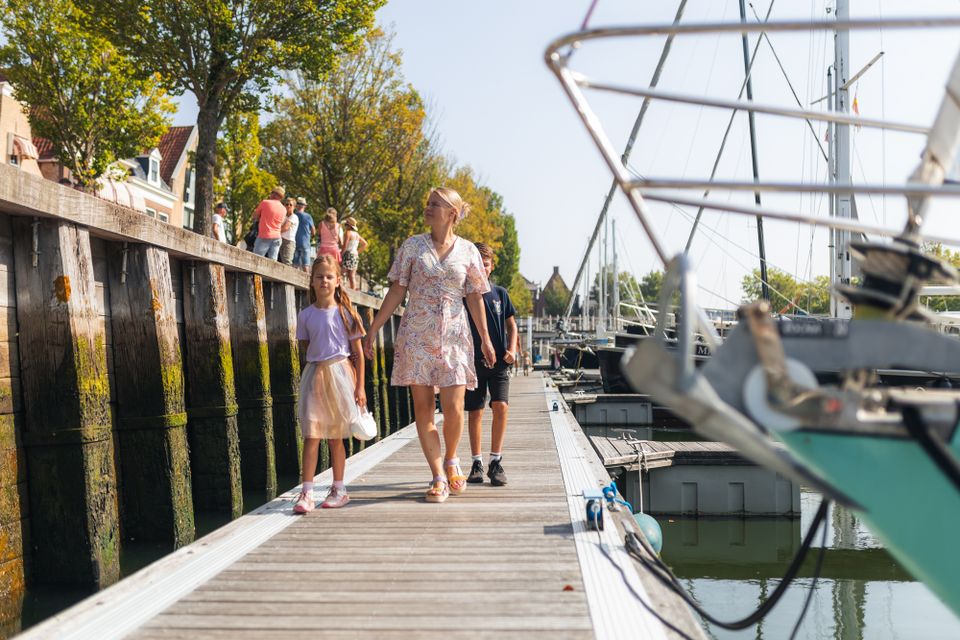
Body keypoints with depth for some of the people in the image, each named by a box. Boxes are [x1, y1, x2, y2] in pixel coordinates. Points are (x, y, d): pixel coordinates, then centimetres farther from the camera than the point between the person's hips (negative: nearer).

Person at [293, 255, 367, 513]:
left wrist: (360, 386, -3)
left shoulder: (346, 313, -1)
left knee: (335, 438, 6)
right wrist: (318, 358, 0)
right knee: (311, 436, -6)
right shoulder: (305, 315, 4)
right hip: (314, 375, 1)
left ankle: (339, 489, 19)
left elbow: (357, 353, 1)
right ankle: (306, 493, -5)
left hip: (340, 373, -1)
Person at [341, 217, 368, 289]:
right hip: (355, 255, 8)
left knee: (343, 274, -5)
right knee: (352, 276, 8)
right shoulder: (357, 234, 14)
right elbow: (364, 244, 22)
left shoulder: (347, 233, -9)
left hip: (348, 254, -8)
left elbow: (345, 246, -15)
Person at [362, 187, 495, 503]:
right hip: (416, 335, 1)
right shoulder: (412, 246, 4)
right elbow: (397, 291, 4)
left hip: (454, 336, 0)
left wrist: (485, 339, 10)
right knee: (422, 407, 0)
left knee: (454, 408, -6)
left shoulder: (468, 251, 5)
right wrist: (373, 330, 1)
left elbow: (475, 298, 9)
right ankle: (439, 477, 8)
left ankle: (451, 459, 23)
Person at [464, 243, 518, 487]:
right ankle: (477, 463, 16)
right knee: (474, 412, 5)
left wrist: (511, 350, -3)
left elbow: (511, 324, 12)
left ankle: (496, 461, -6)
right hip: (473, 362, 0)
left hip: (499, 362, 0)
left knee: (500, 405, -15)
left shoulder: (500, 293, 7)